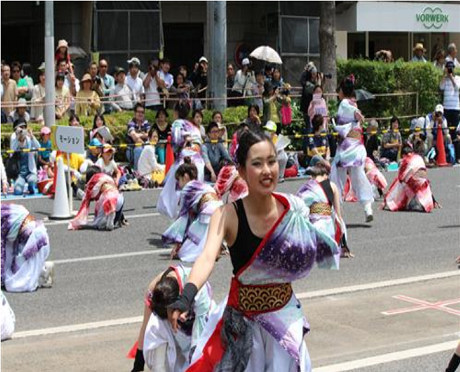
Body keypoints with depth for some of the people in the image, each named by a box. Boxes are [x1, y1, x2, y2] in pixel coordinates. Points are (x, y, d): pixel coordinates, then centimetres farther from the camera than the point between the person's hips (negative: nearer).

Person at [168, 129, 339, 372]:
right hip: (243, 322, -2)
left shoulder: (293, 209, -11)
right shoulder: (228, 215, -20)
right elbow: (208, 257, -37)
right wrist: (186, 296, -52)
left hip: (285, 316, 3)